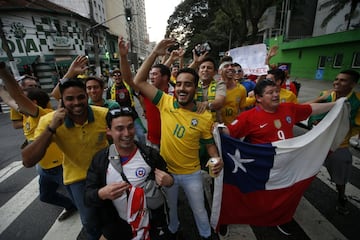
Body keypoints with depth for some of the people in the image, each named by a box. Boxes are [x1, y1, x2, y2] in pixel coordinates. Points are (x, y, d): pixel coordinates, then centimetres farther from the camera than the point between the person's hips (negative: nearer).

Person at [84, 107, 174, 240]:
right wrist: (102, 194, -32)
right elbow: (88, 197, -10)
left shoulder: (150, 155, -16)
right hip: (118, 227, 1)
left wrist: (169, 181, -25)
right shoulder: (100, 159, -13)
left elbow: (167, 178, -2)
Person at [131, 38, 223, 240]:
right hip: (167, 171, 1)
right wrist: (154, 54, -22)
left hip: (192, 174, -1)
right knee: (171, 206, 28)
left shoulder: (205, 117, -15)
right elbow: (139, 81, -16)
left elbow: (210, 143, -2)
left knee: (199, 209, 22)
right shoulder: (166, 103, -14)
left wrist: (217, 159, -21)